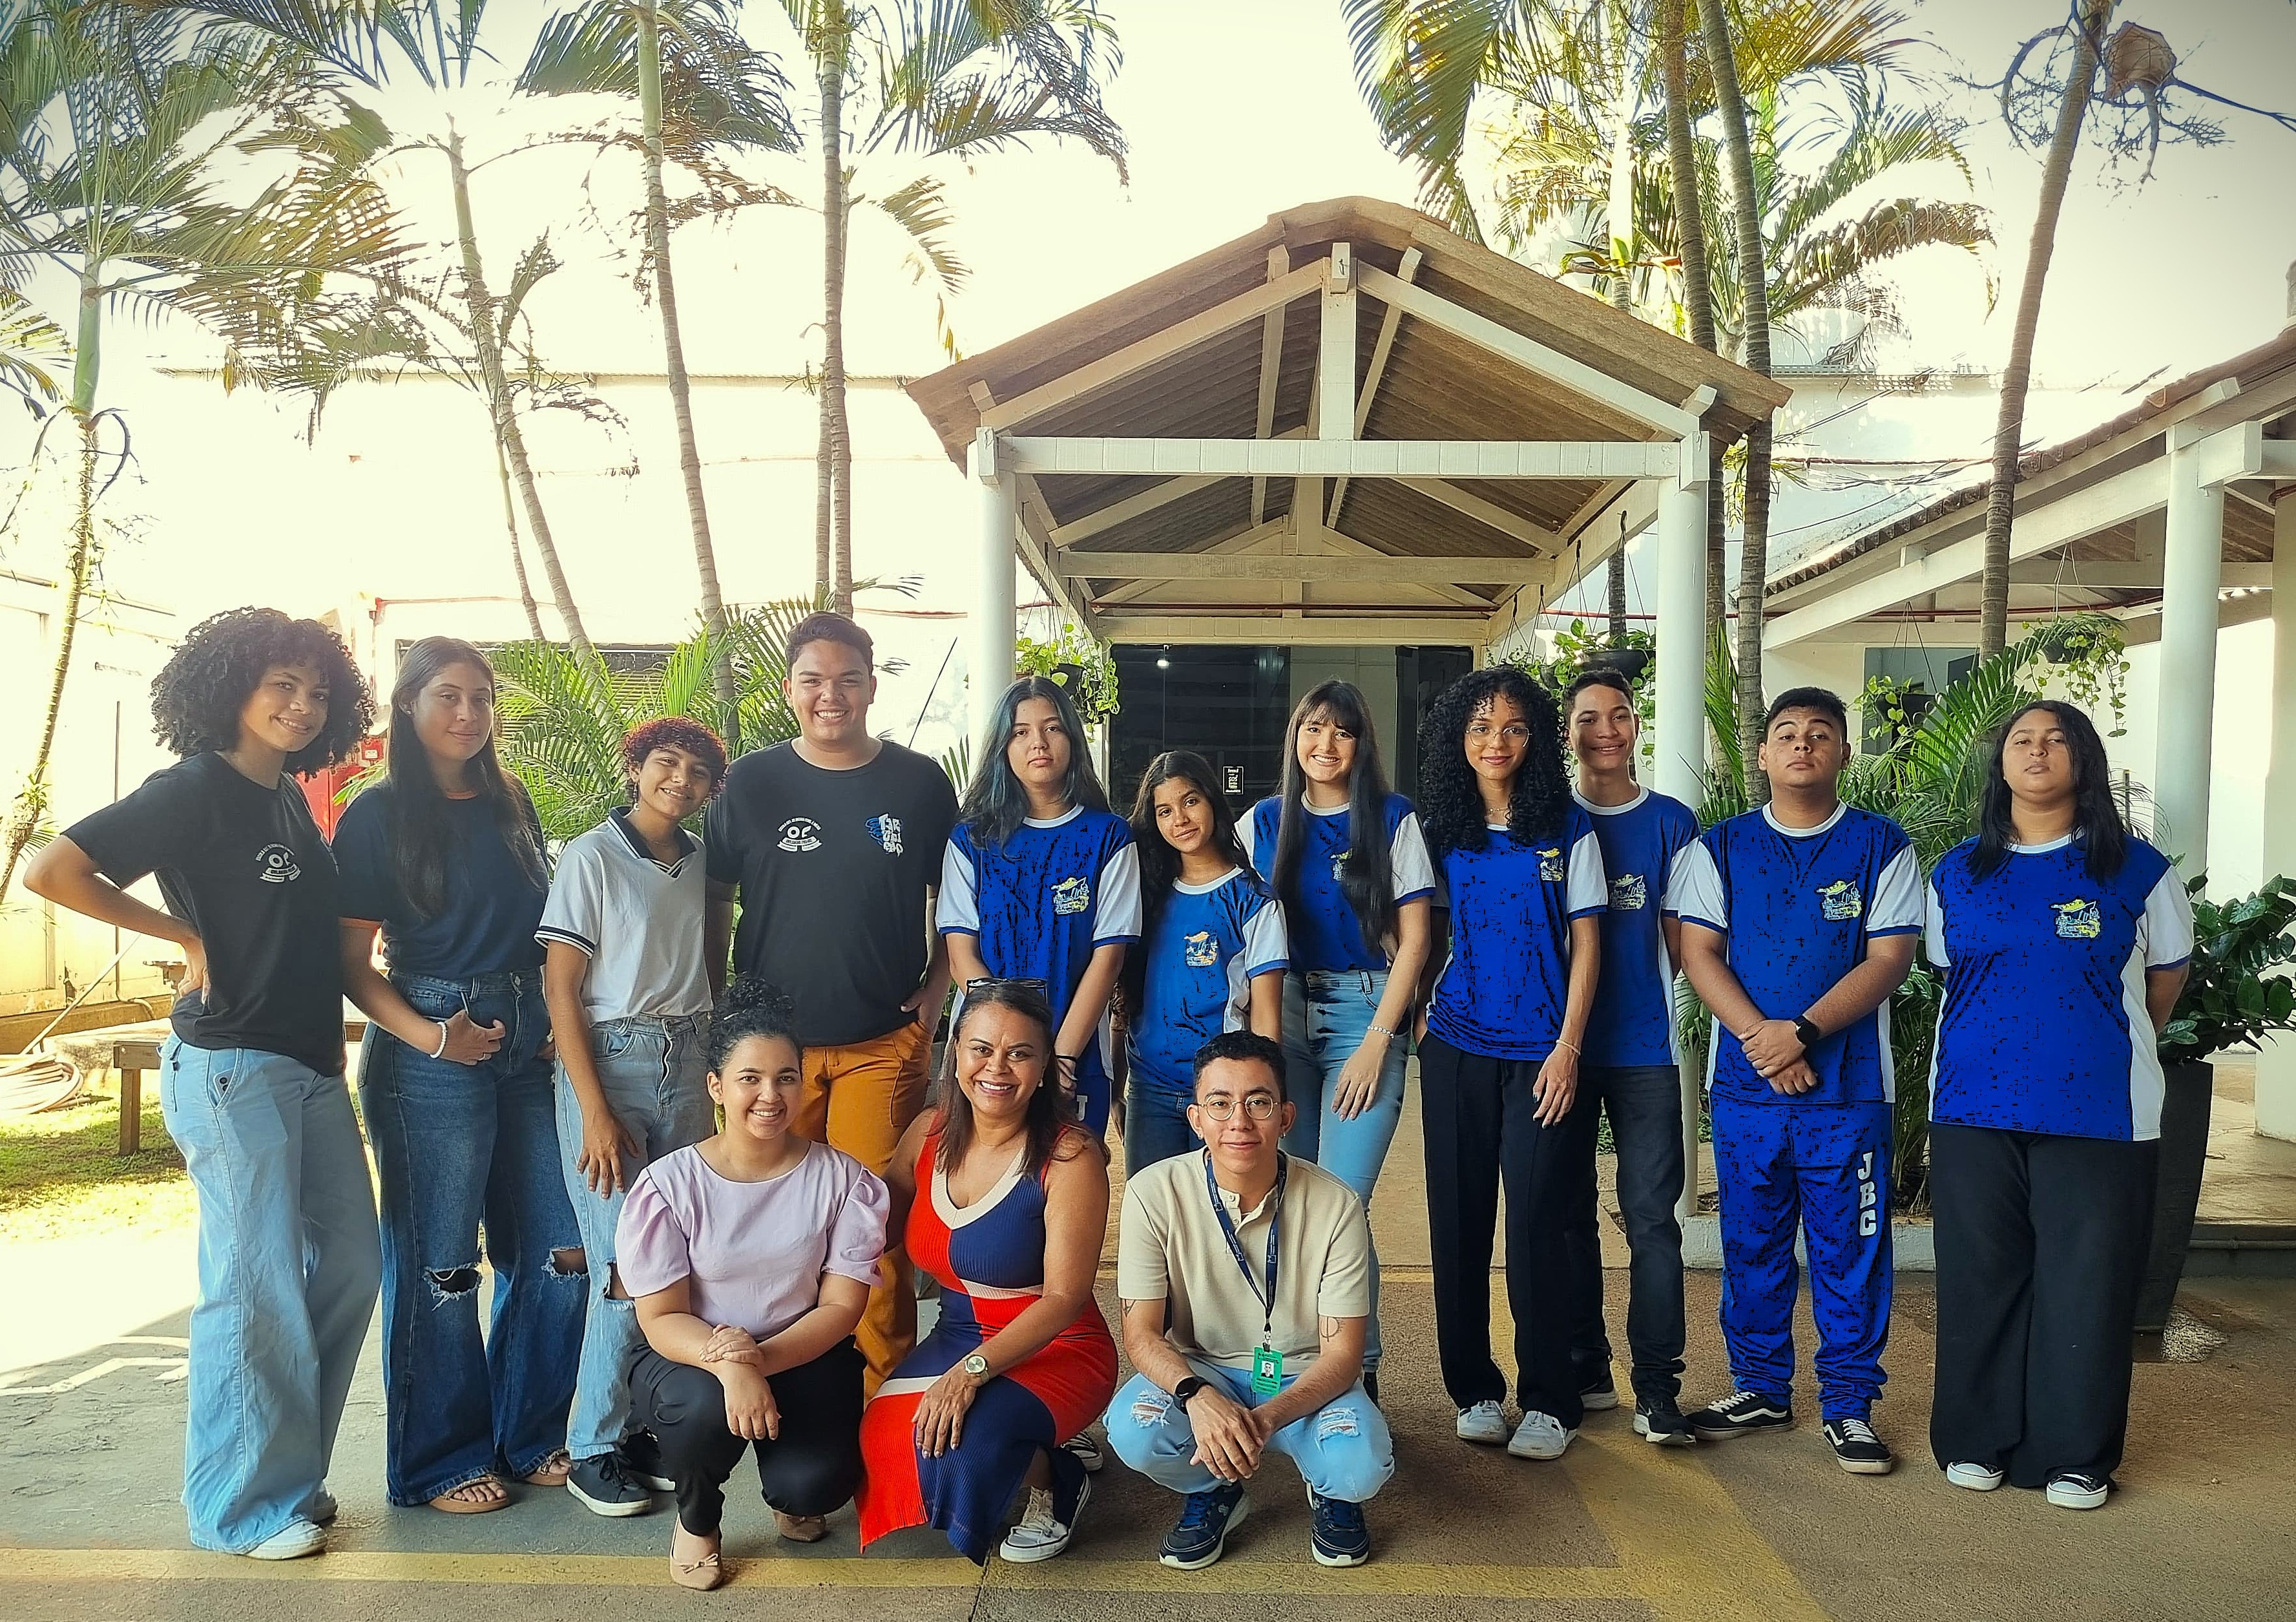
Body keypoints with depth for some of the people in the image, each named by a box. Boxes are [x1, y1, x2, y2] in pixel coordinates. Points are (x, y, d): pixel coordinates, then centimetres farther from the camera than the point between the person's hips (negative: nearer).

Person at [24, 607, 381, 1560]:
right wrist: (186, 937, -12)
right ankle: (245, 1508, 12)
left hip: (312, 1067, 8)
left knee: (350, 1265, 10)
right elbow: (51, 871, -18)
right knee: (258, 1289, -3)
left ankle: (292, 1470, 25)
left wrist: (332, 1041, 12)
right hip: (232, 1069, -8)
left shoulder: (290, 798, 13)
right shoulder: (193, 792, -10)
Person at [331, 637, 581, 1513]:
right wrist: (429, 1035, -20)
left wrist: (559, 1018, 6)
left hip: (527, 1048, 6)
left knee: (559, 1251, 7)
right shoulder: (379, 815, -4)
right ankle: (441, 1461, 20)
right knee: (438, 1265, 3)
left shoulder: (511, 803, 11)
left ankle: (529, 1436, 25)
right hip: (429, 1053, -5)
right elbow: (352, 962, -6)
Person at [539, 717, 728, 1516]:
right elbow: (560, 987, -8)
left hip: (690, 1068, 5)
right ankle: (592, 1451, 11)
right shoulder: (591, 856, -6)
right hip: (608, 1063, -5)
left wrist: (720, 1081, 7)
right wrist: (595, 1113, -13)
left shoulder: (704, 864, 9)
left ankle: (648, 1432, 18)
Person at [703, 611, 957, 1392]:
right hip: (772, 1042, 1)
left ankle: (883, 1386, 13)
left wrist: (935, 989, 1)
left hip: (884, 1044, -1)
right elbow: (713, 900, 10)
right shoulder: (751, 782, 3)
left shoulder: (919, 783, 3)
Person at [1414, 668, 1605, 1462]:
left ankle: (1550, 1403, 9)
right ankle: (1475, 1390, 19)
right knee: (1458, 1224, 5)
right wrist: (1421, 1012, 4)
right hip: (1456, 1049, 3)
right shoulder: (1440, 828, 8)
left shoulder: (1567, 827, 1)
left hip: (1541, 1053, -3)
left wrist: (1568, 1048, -7)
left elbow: (1585, 944, -1)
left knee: (1535, 1225, -4)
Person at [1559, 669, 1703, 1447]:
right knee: (1569, 1213, 8)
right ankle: (1585, 1371, 20)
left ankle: (1657, 1387, 3)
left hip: (1644, 1046, 0)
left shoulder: (1672, 823, 6)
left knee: (1651, 1216, -3)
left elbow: (1683, 942, 9)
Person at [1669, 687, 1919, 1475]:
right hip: (1744, 1083, 2)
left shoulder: (1881, 846, 2)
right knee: (1751, 1241, 10)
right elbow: (1698, 953, 0)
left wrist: (1801, 1032, -16)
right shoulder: (1720, 847, 6)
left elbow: (1889, 959, -5)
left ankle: (1849, 1403, 16)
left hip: (1849, 1084, -2)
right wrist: (1760, 1037, -13)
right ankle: (1760, 1387, 25)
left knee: (1849, 1247, 3)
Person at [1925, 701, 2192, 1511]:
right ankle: (1977, 1441, 20)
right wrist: (2005, 1046, 14)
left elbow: (2165, 977, 13)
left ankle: (2076, 1456, 16)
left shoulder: (2137, 869, 1)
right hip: (1974, 1109, 2)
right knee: (1980, 1278, 7)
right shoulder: (1957, 873, 8)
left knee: (2084, 1283, 2)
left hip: (2098, 1112, -2)